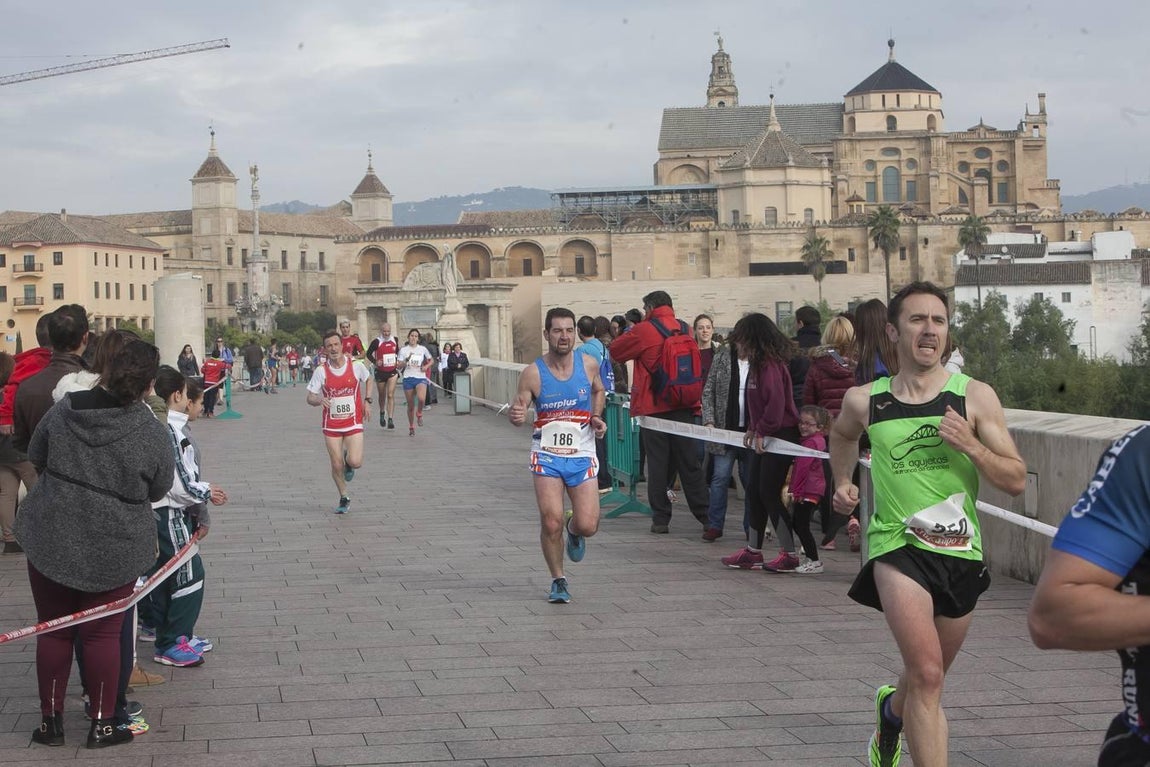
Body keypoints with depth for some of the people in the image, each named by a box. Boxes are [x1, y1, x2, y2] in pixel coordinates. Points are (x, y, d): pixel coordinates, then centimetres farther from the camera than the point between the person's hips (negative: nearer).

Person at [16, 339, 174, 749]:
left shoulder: (63, 411, -8)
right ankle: (102, 724, 18)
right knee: (102, 634, 11)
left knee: (53, 630, 15)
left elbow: (35, 458, 7)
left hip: (51, 538, 2)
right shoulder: (151, 434, -16)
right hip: (114, 551, -2)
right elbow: (159, 490, -1)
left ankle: (50, 720, 23)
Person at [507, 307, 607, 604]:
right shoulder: (533, 373, -11)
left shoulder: (588, 365, -3)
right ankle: (558, 581, 10)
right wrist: (515, 416, -30)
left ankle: (573, 532, 31)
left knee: (588, 526, -8)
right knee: (551, 522, -13)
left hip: (582, 455, 2)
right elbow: (519, 408, -7)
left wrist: (597, 417, 3)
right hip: (547, 455, -2)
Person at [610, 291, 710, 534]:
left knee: (657, 463, 2)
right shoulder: (685, 330, 7)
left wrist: (628, 332, 16)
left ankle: (661, 518, 3)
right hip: (684, 406, 4)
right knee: (689, 462, 7)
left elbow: (616, 351, 3)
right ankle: (705, 515, 7)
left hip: (653, 407, -4)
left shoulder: (643, 331, -8)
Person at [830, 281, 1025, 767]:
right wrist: (843, 482, 11)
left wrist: (970, 444, -19)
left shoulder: (975, 397, -3)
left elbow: (1016, 481, -5)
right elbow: (843, 435, 25)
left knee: (928, 679, 20)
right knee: (927, 673, -22)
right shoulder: (864, 400, 0)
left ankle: (891, 710, 55)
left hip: (960, 551, 2)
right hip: (897, 545, -2)